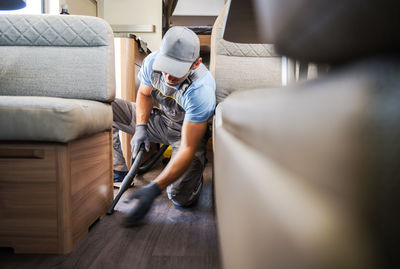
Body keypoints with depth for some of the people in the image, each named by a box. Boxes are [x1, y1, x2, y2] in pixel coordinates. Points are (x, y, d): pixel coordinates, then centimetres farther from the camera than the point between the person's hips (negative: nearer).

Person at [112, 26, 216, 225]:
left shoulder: (201, 90, -36)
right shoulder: (152, 61, -20)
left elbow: (187, 149, -36)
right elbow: (144, 94, 3)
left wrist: (154, 189, -42)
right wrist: (140, 127, -15)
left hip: (188, 132, -5)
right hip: (159, 119, 5)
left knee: (181, 197, -24)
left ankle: (195, 171, 12)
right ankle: (118, 172, 1)